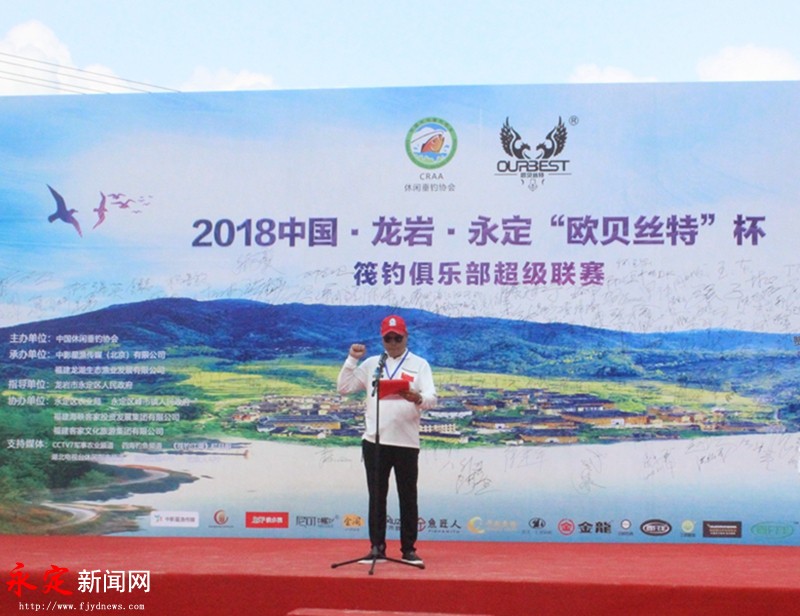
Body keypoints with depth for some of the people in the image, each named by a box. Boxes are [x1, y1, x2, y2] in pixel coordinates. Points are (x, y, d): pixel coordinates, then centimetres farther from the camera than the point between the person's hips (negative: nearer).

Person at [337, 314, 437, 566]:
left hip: (406, 442, -2)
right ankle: (377, 548, 14)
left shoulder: (419, 364, 4)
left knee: (408, 497, 4)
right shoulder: (371, 364, 10)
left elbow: (431, 398, -7)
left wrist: (418, 398, -29)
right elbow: (343, 387, 7)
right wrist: (352, 359, -2)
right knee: (377, 497, 7)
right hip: (374, 441, 2)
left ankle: (408, 549, 13)